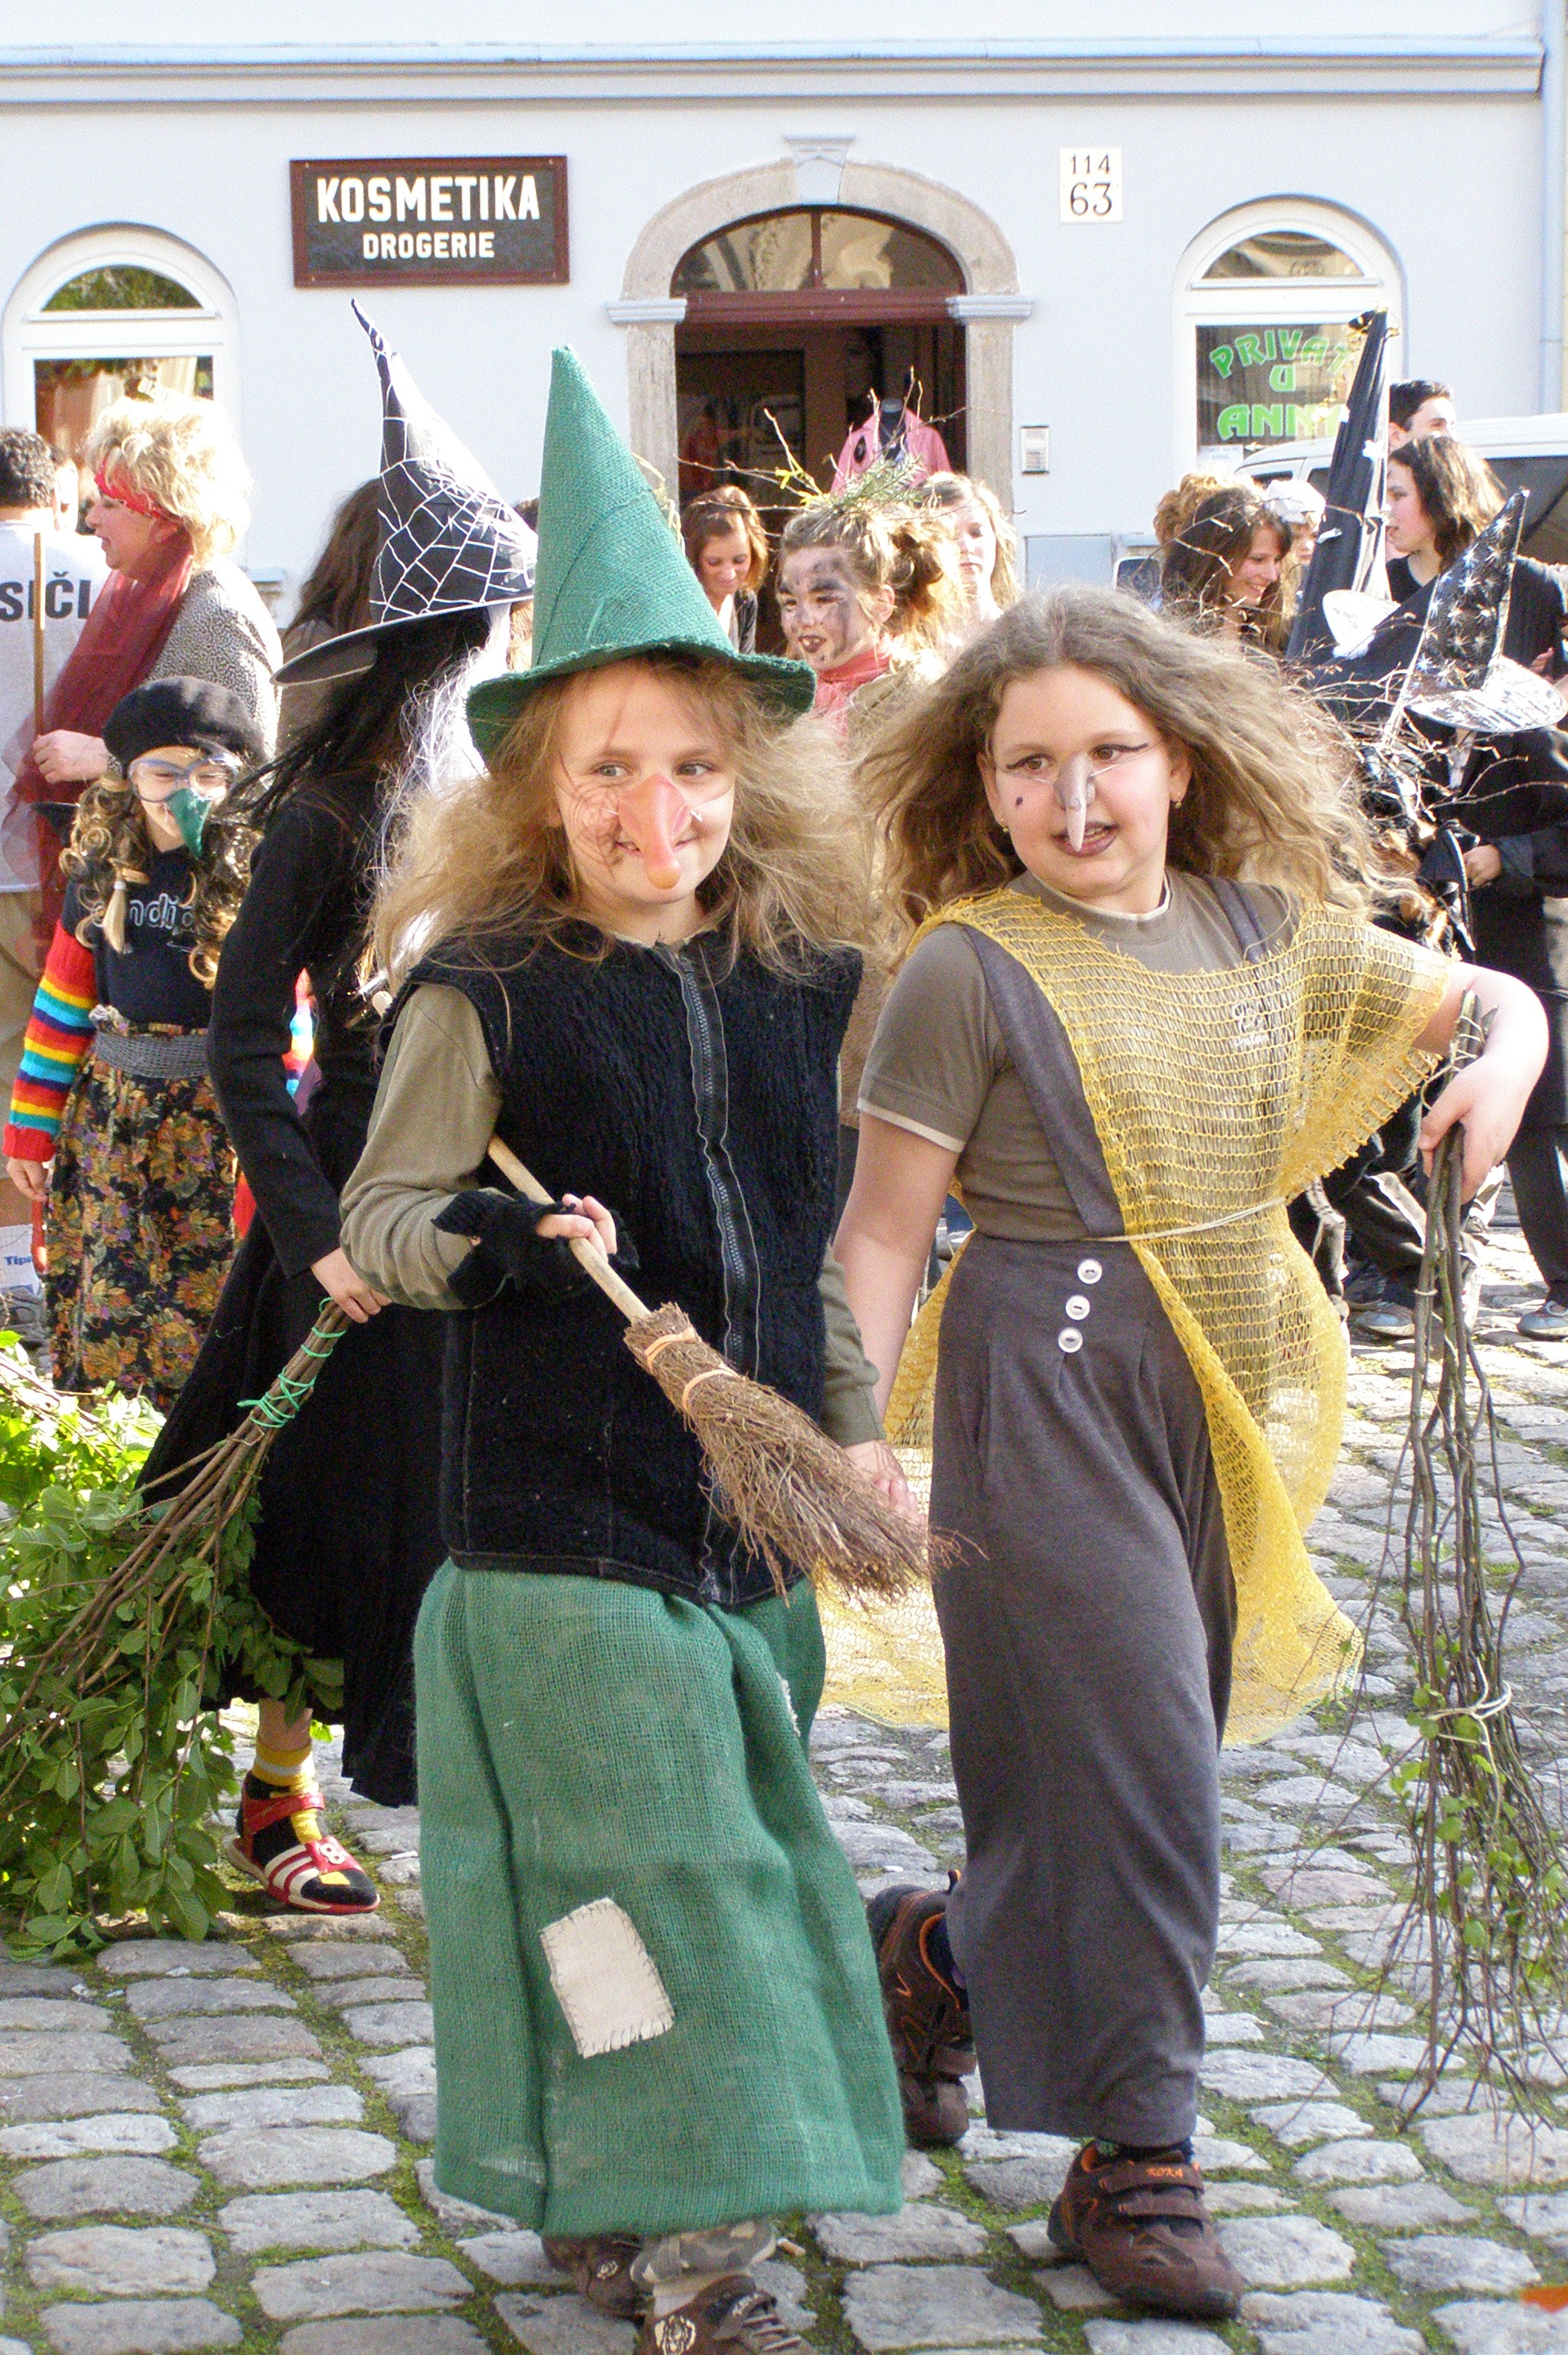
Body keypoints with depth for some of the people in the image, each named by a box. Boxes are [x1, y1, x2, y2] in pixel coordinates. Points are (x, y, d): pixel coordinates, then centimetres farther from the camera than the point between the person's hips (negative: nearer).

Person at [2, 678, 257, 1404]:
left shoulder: (254, 875, -6)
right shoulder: (102, 875, 6)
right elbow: (62, 1007, 12)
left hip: (218, 1115, -4)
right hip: (113, 1115, 4)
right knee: (110, 1290, 6)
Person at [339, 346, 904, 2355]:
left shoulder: (799, 981, 8)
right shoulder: (484, 989, -8)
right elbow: (382, 1220, -7)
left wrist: (854, 1424, 17)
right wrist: (510, 1246, -26)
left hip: (756, 1500, 6)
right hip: (562, 1506, -6)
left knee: (734, 1842, 13)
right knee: (648, 1852, -8)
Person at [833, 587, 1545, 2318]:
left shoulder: (1264, 926, 6)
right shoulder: (970, 969, -9)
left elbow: (1485, 996, 17)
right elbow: (884, 1231, -8)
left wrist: (1504, 1057, -6)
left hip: (1229, 1397, 6)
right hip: (1049, 1391, -6)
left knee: (1161, 1767, 12)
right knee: (1127, 1765, -7)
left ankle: (938, 1957, 36)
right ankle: (1135, 2157, 4)